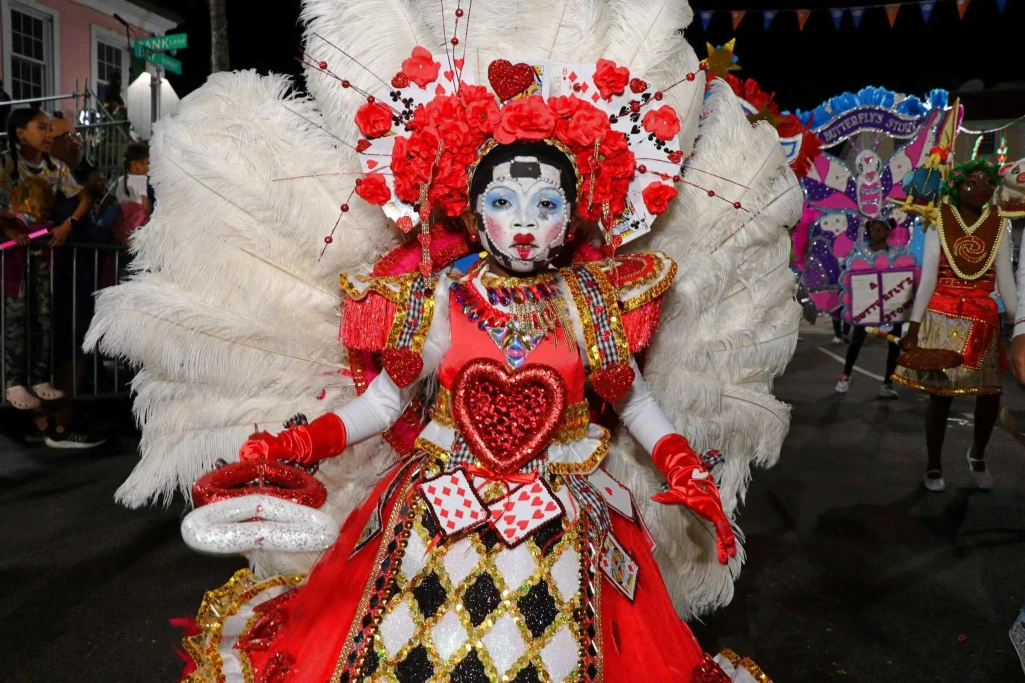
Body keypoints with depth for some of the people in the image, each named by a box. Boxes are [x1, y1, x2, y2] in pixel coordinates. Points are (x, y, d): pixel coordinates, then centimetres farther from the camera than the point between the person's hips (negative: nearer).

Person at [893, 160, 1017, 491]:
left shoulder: (999, 226, 5)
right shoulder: (939, 224, -2)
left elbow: (1005, 279, 5)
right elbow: (927, 279, -3)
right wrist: (914, 325, -6)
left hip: (983, 320, 2)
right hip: (942, 319, -2)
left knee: (990, 394, 2)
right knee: (940, 394, 1)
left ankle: (978, 456, 30)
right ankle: (934, 466, 17)